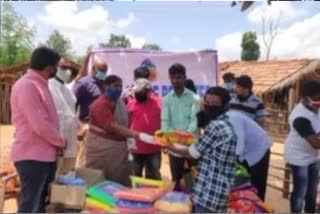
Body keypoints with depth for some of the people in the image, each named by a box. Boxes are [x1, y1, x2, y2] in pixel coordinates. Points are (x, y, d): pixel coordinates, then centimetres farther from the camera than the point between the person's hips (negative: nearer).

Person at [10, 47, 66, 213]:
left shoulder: (39, 84, 14)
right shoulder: (27, 86, -18)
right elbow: (40, 125, -23)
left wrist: (57, 143, 9)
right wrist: (61, 142, -8)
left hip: (45, 154, 10)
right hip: (32, 156, -10)